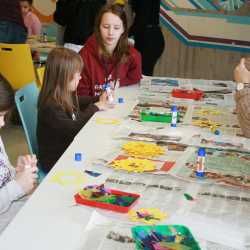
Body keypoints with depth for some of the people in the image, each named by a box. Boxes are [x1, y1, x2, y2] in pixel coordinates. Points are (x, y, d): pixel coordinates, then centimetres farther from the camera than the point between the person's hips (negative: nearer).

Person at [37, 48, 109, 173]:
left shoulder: (63, 95, 1)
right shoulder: (50, 106, -27)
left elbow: (77, 102, 23)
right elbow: (73, 129, -28)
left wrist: (98, 100, 7)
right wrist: (94, 108, -17)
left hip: (68, 150, 8)